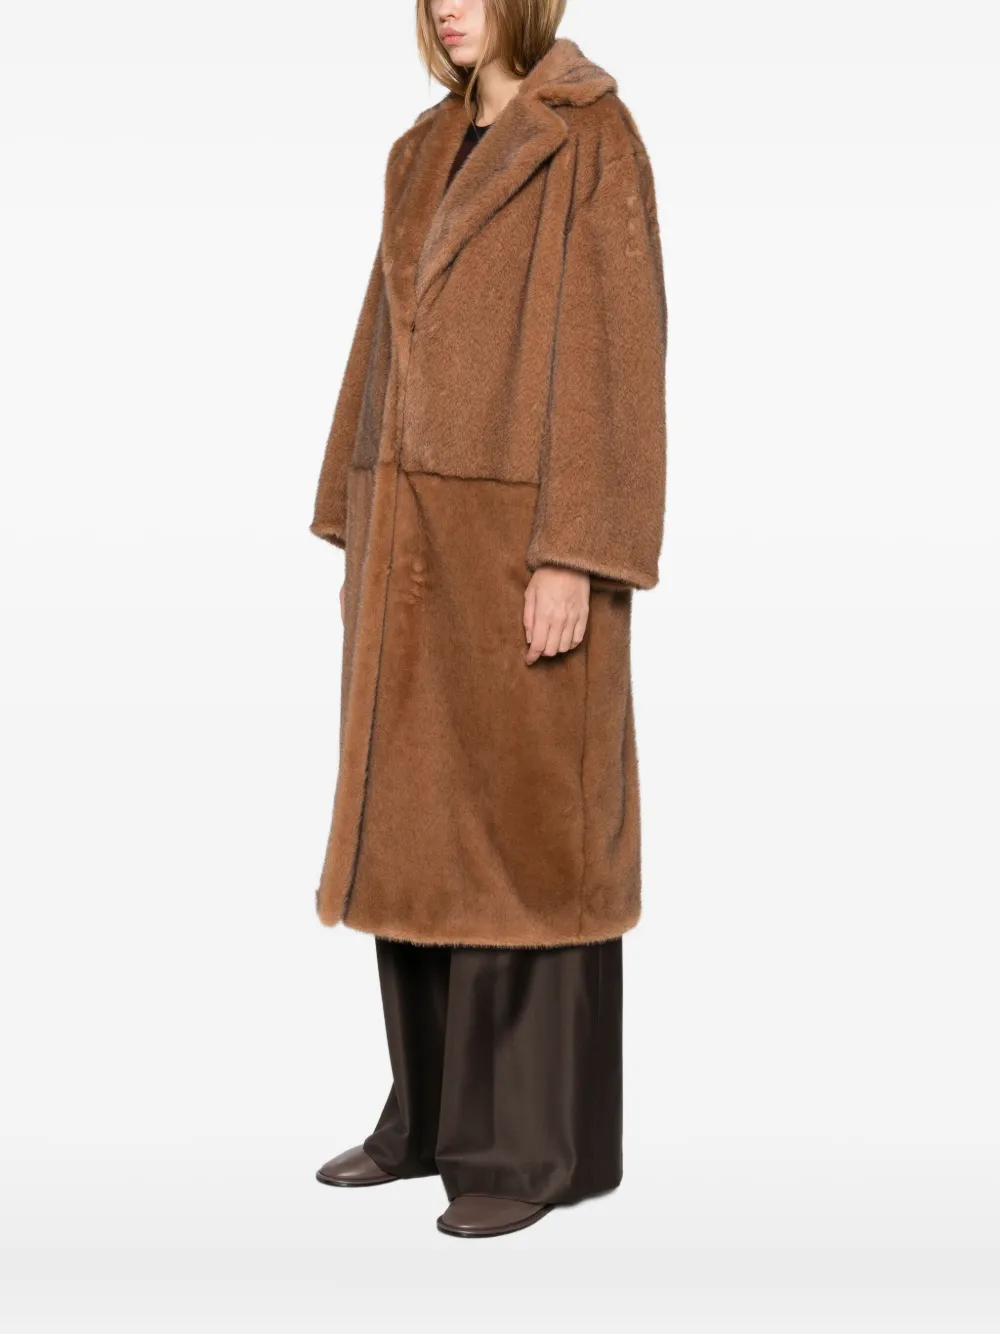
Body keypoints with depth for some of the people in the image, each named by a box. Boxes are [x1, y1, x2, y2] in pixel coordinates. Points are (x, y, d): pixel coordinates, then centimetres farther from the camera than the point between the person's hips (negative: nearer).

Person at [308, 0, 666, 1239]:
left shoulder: (596, 141, -8)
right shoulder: (426, 152, 16)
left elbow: (617, 350, -14)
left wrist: (571, 559, -20)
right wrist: (359, 535, 15)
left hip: (519, 531, -8)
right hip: (422, 531, 8)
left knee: (522, 831, -4)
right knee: (417, 827, 10)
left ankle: (542, 1138, 7)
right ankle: (439, 1109, 22)